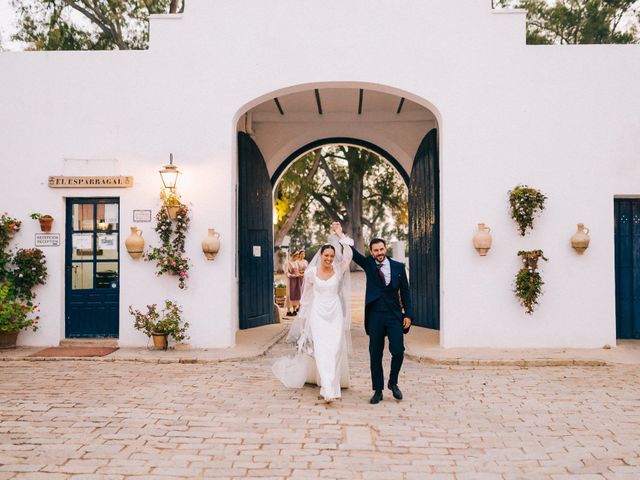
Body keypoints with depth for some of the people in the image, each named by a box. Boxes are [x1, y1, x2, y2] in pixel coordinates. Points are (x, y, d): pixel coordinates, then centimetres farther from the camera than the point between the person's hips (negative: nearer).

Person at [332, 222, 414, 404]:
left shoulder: (398, 267, 5)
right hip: (375, 316, 0)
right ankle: (378, 390, 16)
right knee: (375, 355, 4)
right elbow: (353, 253, -8)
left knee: (398, 351, -5)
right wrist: (341, 235, -19)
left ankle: (393, 382, 20)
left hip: (395, 316, 0)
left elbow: (404, 292, 7)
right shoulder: (369, 264, 5)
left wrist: (408, 314, 2)